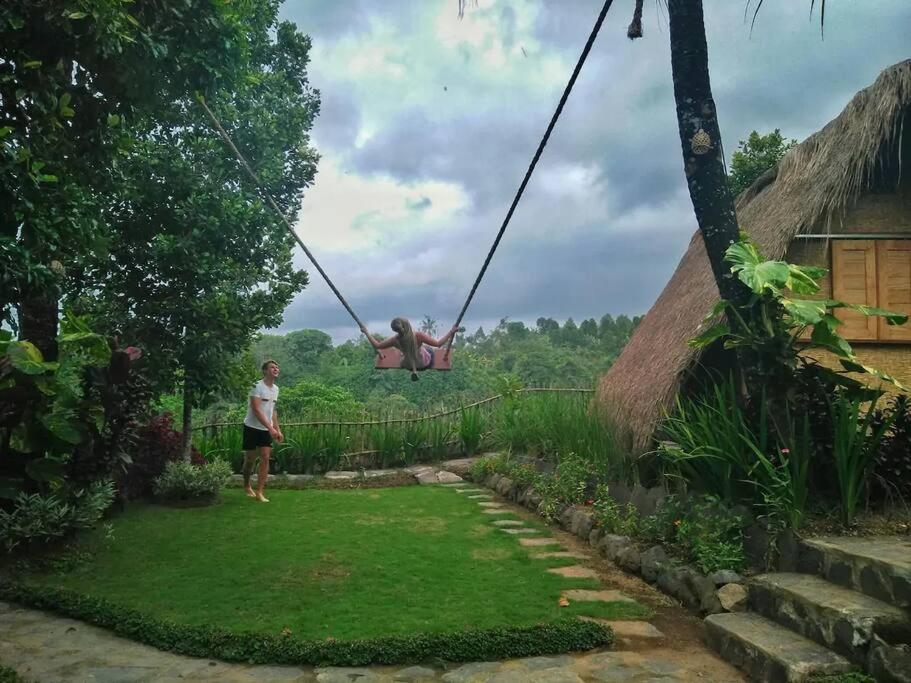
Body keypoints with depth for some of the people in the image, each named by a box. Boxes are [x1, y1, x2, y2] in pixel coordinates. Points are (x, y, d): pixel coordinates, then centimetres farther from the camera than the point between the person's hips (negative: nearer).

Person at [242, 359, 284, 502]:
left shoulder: (275, 389, 7)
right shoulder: (257, 386, -16)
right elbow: (256, 410, -24)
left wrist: (278, 430, 11)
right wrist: (271, 428, -29)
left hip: (266, 429, 5)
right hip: (252, 428, -5)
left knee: (265, 458, -5)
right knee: (250, 459, 6)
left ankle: (259, 492, -2)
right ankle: (247, 486, 30)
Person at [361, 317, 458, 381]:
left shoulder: (395, 340, -31)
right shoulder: (418, 336, -39)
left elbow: (376, 345, -17)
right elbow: (438, 344, -34)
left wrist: (366, 332, -6)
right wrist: (451, 332, -25)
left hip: (409, 365, 2)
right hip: (425, 363, -2)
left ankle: (414, 371, 35)